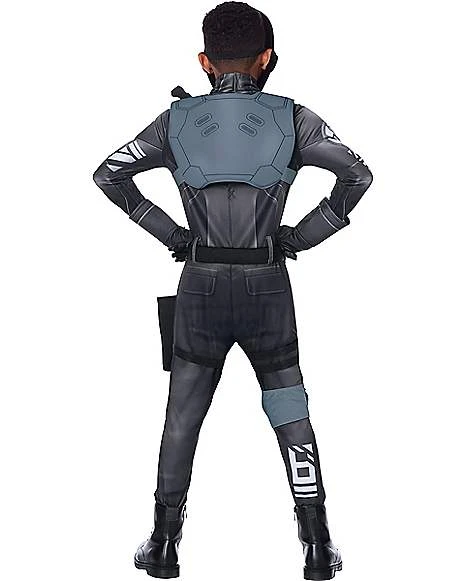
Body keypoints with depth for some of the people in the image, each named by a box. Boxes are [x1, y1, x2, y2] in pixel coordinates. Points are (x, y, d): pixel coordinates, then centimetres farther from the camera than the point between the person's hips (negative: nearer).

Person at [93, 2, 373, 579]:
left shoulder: (177, 120, 1)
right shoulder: (292, 119, -3)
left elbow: (108, 174, 0)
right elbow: (358, 174, -10)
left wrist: (168, 233, 4)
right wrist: (304, 235, -1)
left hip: (200, 287, 1)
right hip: (268, 288, -1)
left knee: (182, 417, 12)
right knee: (291, 416, 9)